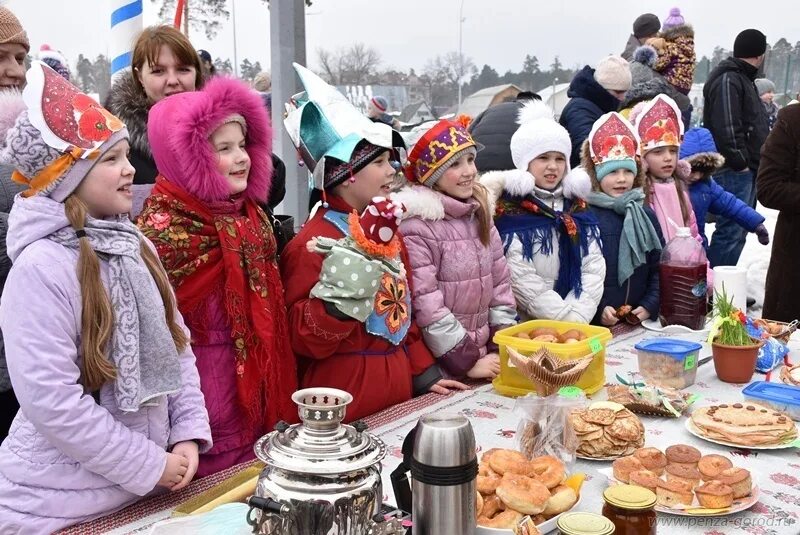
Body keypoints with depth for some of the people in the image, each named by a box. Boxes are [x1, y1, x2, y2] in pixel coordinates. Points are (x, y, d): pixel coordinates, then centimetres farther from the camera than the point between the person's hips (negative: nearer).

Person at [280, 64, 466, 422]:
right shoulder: (314, 242, -15)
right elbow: (304, 340, -14)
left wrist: (423, 373, 16)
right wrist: (339, 297, -29)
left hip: (396, 391, 8)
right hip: (345, 399, -7)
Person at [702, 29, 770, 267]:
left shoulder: (743, 78, 21)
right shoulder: (728, 80, -13)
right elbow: (726, 127, -22)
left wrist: (753, 162, 18)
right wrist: (739, 162, -18)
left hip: (747, 169, 11)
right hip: (734, 171, -11)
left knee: (739, 229, 15)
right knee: (731, 230, -11)